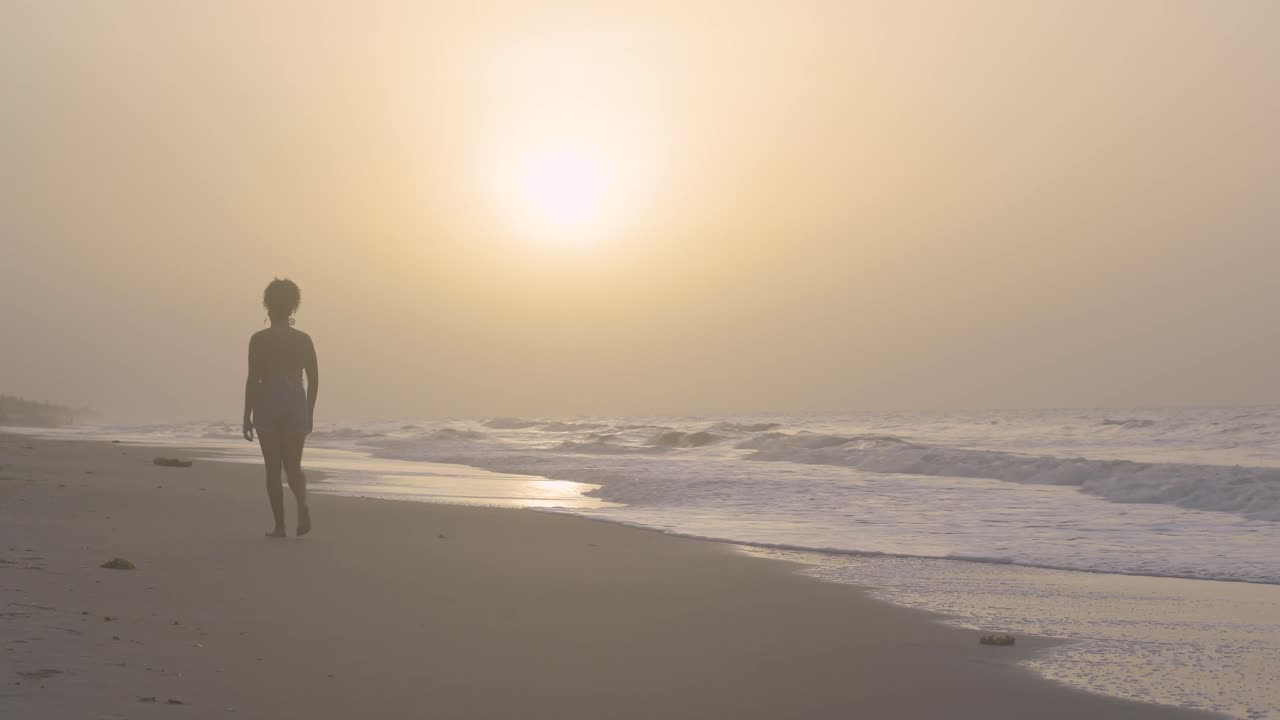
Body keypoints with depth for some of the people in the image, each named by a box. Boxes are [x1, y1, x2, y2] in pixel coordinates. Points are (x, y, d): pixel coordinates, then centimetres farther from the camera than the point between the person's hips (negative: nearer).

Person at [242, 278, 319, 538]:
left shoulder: (259, 339, -5)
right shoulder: (304, 339, 4)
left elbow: (253, 379, -8)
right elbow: (314, 379, 5)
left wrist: (247, 416, -3)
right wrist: (309, 412, 16)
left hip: (267, 405, -2)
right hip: (296, 404, 2)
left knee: (273, 468, 7)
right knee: (293, 466, 10)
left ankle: (280, 525, 5)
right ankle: (302, 503, -20)